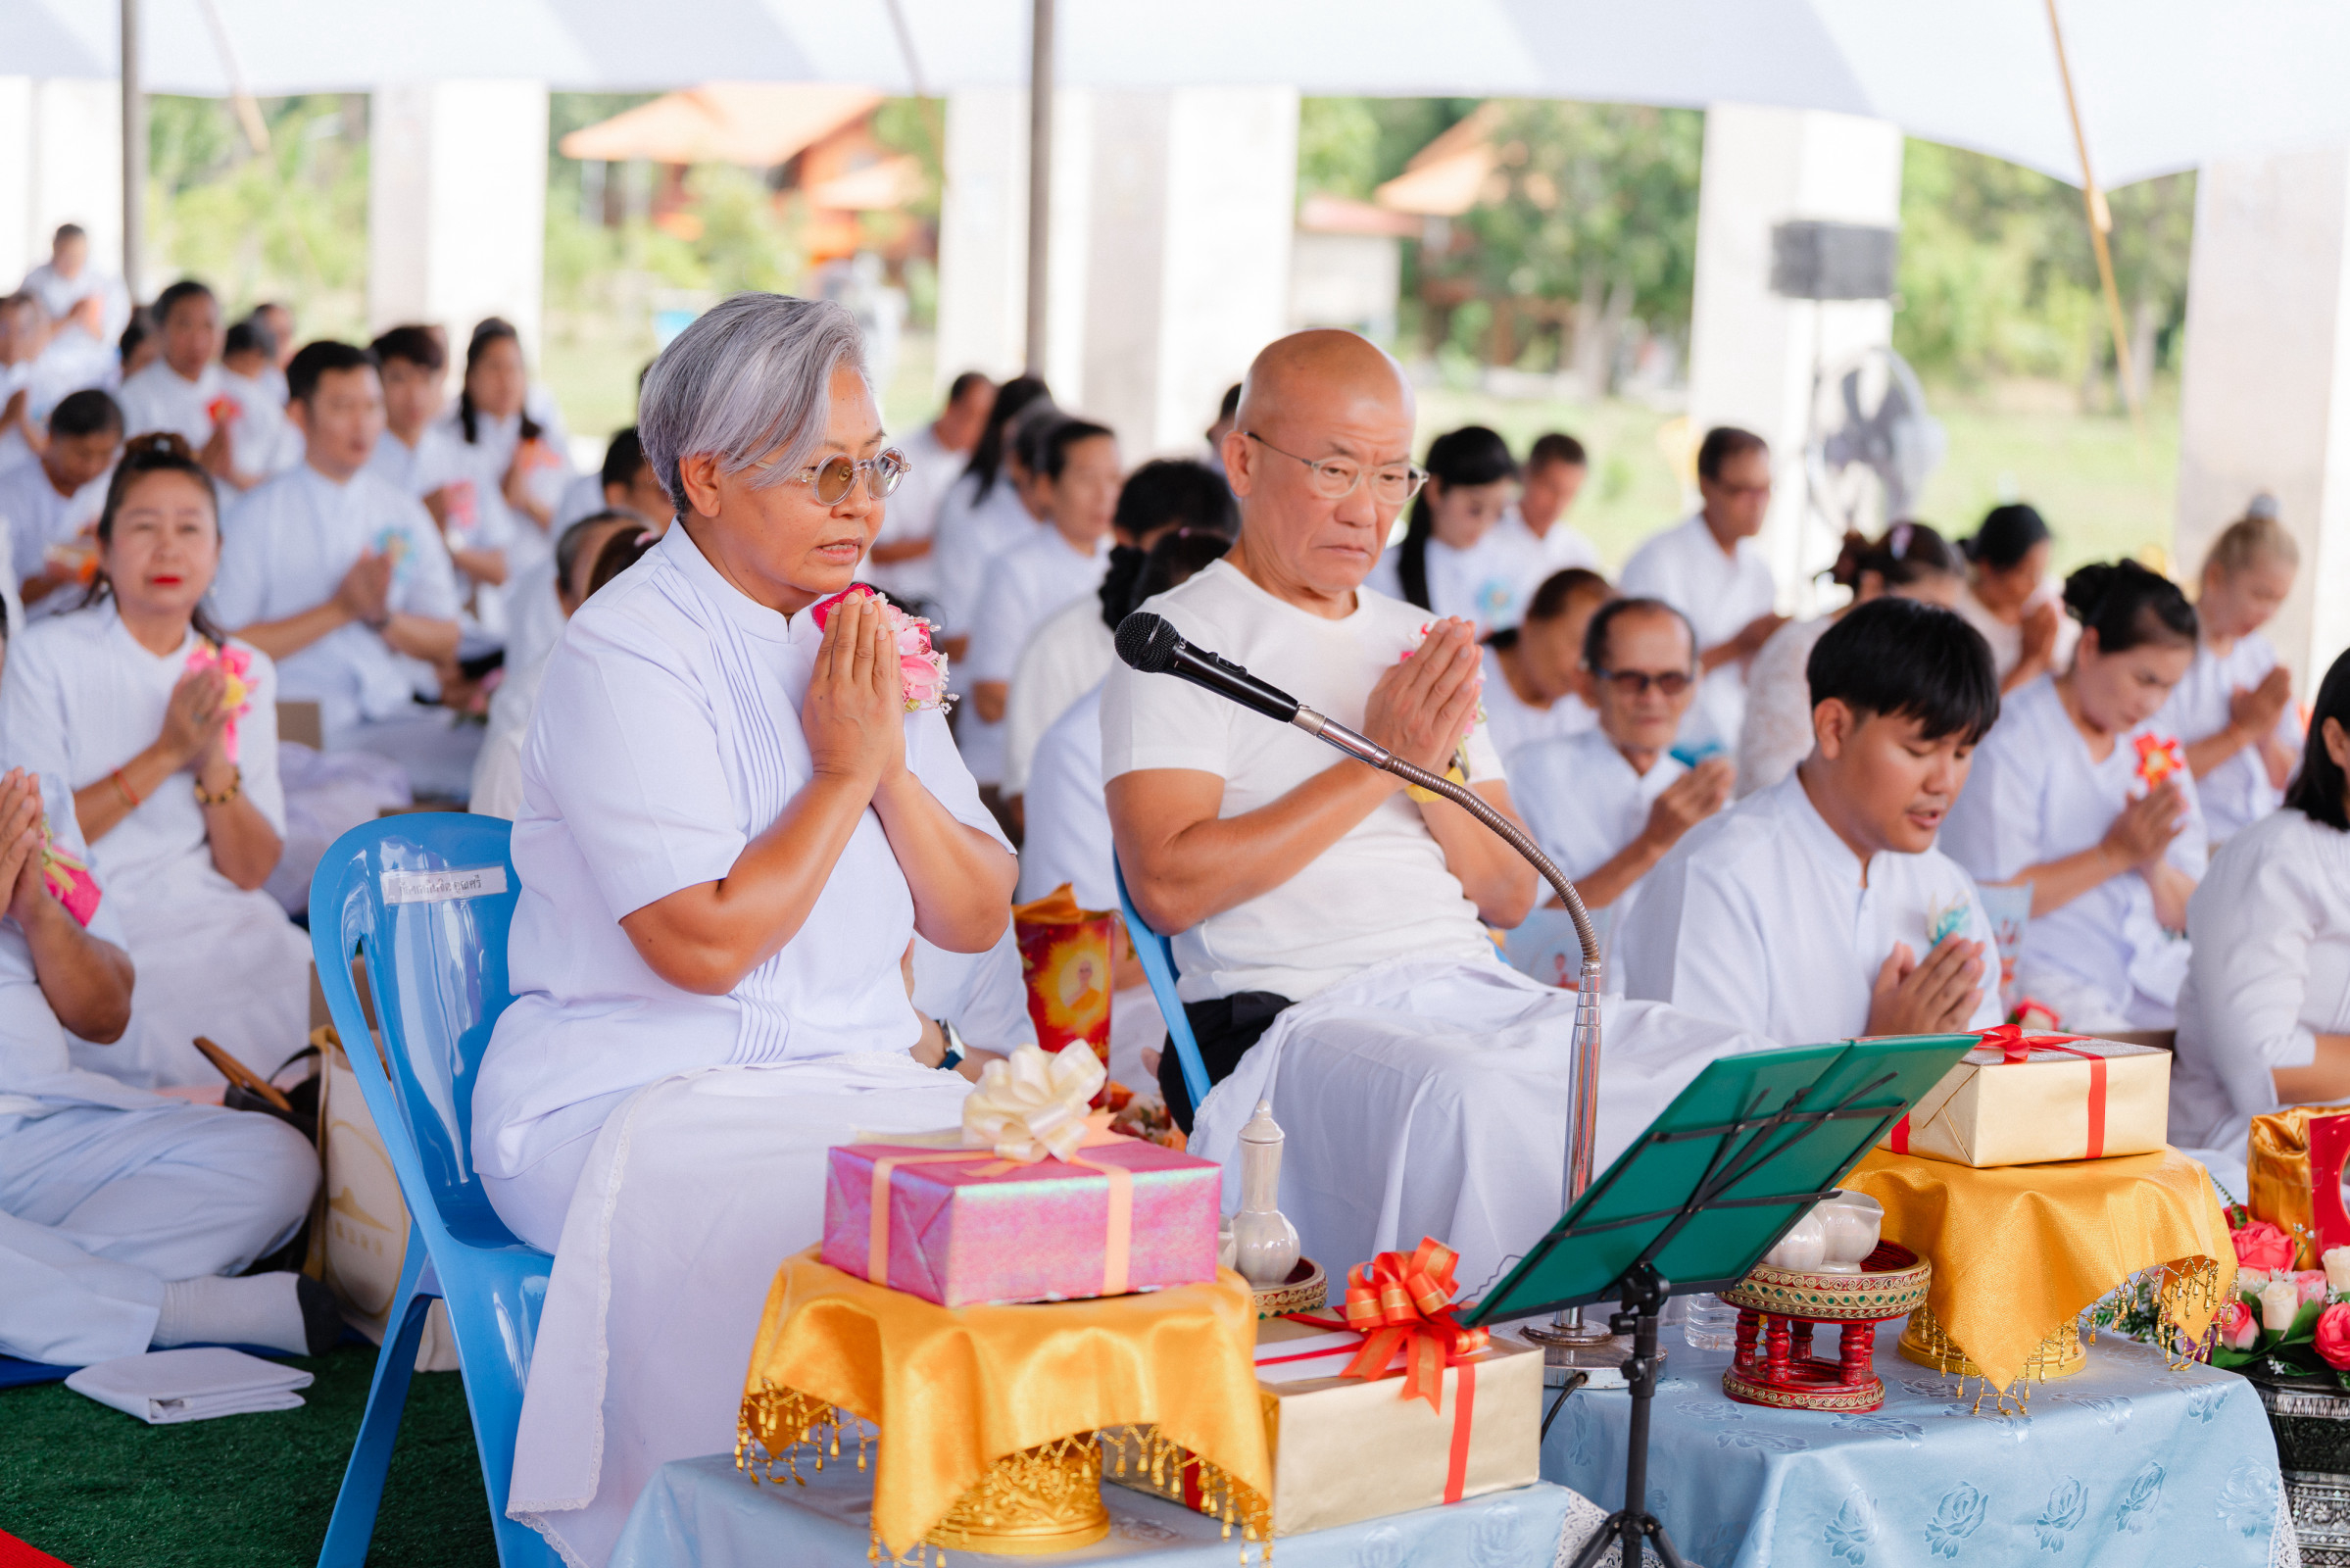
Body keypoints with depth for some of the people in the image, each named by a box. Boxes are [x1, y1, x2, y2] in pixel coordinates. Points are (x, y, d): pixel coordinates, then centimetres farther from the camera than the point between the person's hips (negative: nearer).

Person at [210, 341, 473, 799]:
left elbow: (444, 645, 14)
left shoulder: (405, 514, 17)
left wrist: (382, 616, -6)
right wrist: (341, 608, -7)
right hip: (302, 726, -4)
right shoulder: (258, 516, 5)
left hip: (402, 714, 4)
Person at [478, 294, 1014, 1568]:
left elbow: (977, 919, 12)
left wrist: (896, 767, -4)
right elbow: (706, 944, -19)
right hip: (641, 1107, -7)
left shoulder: (861, 639, 14)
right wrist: (845, 771, -9)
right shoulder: (623, 654, -9)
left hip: (859, 1081, 7)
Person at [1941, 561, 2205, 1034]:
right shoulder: (2012, 740, -6)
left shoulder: (2157, 750, 16)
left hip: (2150, 973, 7)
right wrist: (2114, 853, -13)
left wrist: (2153, 863, -6)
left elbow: (2182, 914, 17)